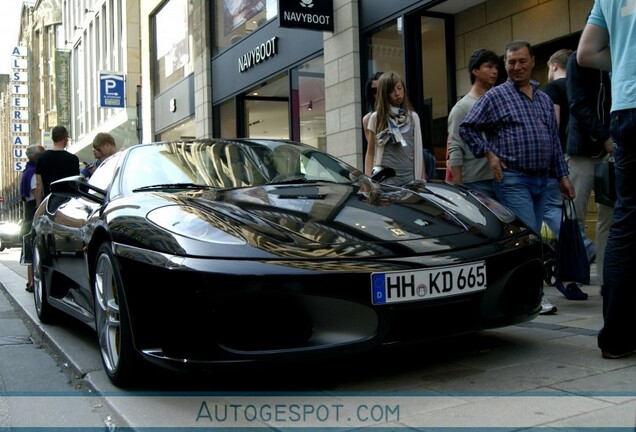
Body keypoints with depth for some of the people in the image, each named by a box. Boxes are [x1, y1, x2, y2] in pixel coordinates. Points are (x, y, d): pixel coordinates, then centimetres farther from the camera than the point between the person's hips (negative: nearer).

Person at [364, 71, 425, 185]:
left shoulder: (413, 117, 12)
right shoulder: (377, 117, 6)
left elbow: (418, 151, 14)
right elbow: (370, 153, 8)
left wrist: (422, 179, 8)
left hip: (410, 177, 2)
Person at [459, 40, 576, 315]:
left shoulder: (544, 99, 16)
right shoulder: (495, 96, -1)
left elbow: (555, 140, 18)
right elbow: (467, 128, -1)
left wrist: (562, 175, 13)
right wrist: (488, 153, -9)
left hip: (541, 179, 6)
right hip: (513, 179, -6)